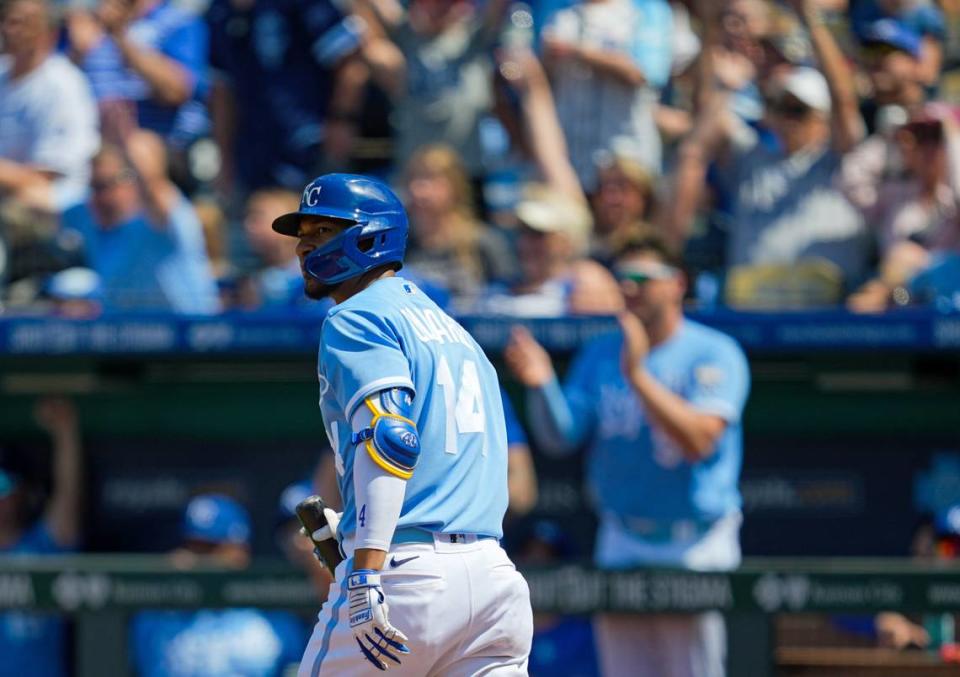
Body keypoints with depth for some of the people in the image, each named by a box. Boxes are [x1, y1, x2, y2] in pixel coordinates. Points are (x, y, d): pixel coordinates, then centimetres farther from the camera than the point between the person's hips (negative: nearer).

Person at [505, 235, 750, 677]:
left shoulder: (714, 354, -7)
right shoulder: (599, 355, 9)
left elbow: (698, 440, -21)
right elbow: (559, 438, 3)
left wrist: (637, 375, -26)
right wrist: (541, 384, -16)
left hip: (693, 545, -5)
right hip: (621, 546, 5)